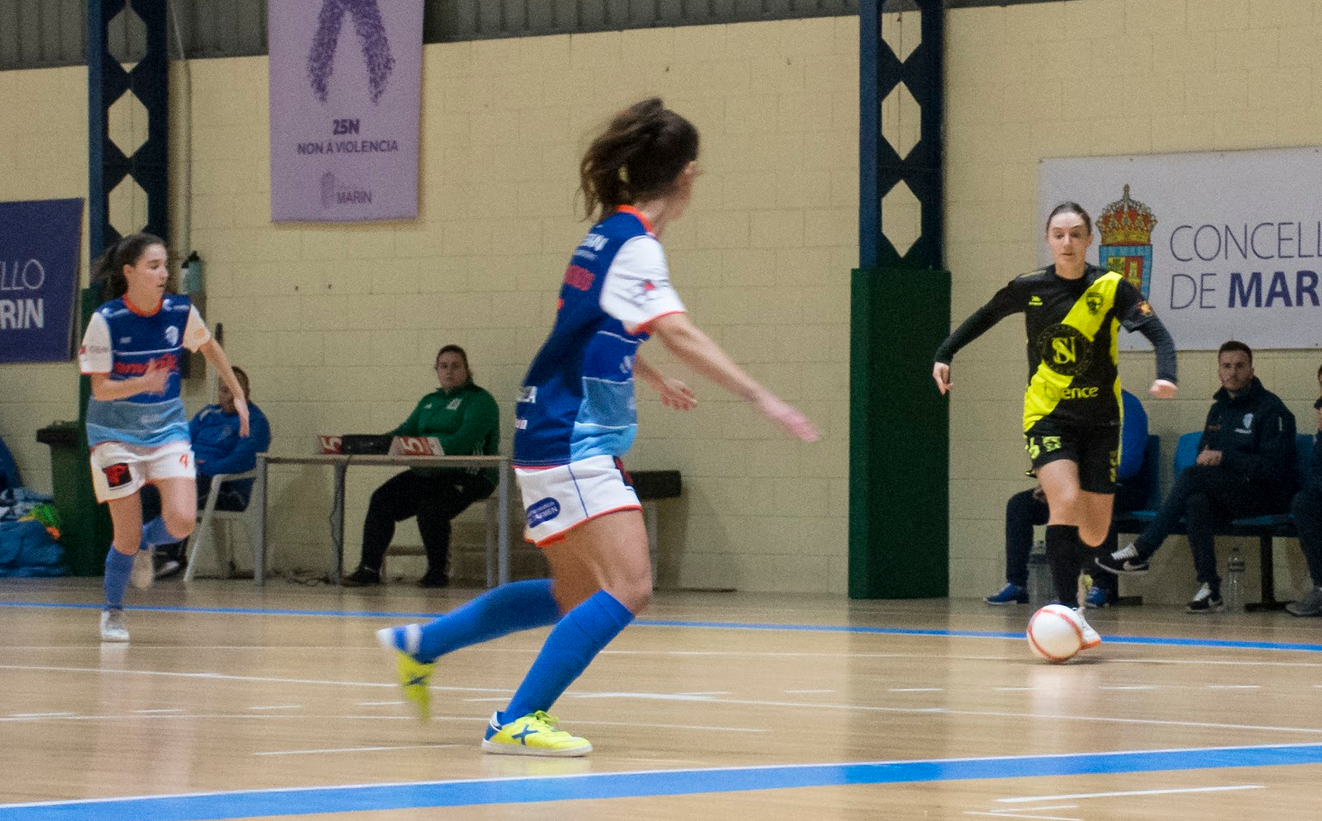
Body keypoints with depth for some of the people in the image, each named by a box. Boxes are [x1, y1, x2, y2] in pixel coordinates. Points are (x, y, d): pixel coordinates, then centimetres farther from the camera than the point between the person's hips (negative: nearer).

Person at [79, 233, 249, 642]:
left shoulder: (181, 312, -8)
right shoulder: (106, 320, -17)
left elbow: (209, 347, 14)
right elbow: (100, 388, -15)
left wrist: (238, 394, 16)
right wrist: (142, 384, -32)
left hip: (168, 429, 3)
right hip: (116, 434, -3)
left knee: (181, 521, -16)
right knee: (127, 537, -2)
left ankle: (144, 545, 21)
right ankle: (112, 612, 25)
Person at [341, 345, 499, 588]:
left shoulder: (480, 401, -5)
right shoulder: (429, 401, 21)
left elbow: (464, 441, -20)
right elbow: (405, 431, 15)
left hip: (469, 476, -7)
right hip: (427, 473, 7)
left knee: (430, 507, -33)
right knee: (382, 500, -14)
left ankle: (438, 572, -14)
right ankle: (369, 567, -11)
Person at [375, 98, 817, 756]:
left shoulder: (610, 235, 13)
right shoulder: (634, 246, -15)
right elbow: (680, 335, -29)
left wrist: (653, 380, 48)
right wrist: (761, 398, -32)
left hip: (572, 442, 10)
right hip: (571, 442, -10)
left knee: (576, 594, 20)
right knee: (628, 588, -17)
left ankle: (420, 643, 31)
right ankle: (518, 720, -17)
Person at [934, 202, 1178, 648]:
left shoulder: (1111, 288, -8)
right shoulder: (1028, 288, -3)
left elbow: (1158, 333, -16)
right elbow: (983, 317, 16)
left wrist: (1165, 375, -34)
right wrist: (945, 354, 12)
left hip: (1100, 419, 1)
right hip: (1048, 416, -1)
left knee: (1095, 532, 5)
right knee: (1066, 501, -26)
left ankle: (1065, 574, 39)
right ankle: (1069, 610, -27)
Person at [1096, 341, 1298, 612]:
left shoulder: (1271, 409, -5)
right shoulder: (1219, 409, 19)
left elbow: (1273, 468, -14)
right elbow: (1204, 450, 28)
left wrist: (1224, 457, -19)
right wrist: (1206, 456, 2)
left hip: (1267, 495, -7)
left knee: (1190, 477, -27)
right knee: (1197, 500, -31)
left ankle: (1140, 551, -25)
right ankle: (1209, 587, -37)